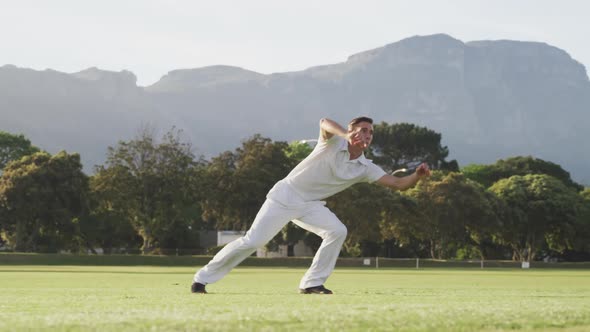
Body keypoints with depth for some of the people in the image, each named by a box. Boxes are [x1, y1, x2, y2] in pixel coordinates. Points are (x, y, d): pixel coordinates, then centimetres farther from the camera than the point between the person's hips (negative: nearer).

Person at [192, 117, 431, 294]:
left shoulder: (366, 168, -2)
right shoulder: (334, 143, -15)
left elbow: (398, 184, -7)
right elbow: (324, 122, -38)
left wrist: (417, 176, -27)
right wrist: (346, 134, -56)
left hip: (310, 205, 5)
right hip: (285, 197, -5)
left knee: (337, 231, -18)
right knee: (252, 241, -11)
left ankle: (312, 283, -7)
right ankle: (203, 278, 1)